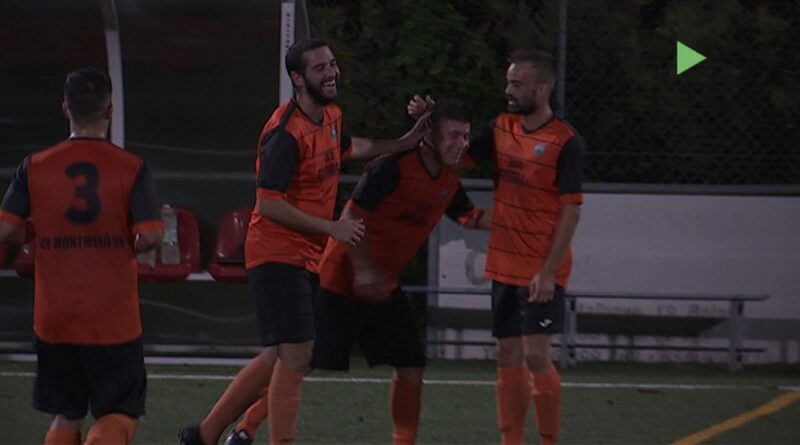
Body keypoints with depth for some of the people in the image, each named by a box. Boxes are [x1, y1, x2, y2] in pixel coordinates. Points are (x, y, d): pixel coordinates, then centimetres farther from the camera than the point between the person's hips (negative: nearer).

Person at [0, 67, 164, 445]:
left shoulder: (35, 168, -2)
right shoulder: (131, 169, -6)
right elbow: (150, 236, -12)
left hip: (55, 318, 2)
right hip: (113, 318, -2)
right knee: (119, 415, 5)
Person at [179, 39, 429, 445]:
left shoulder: (331, 117, 9)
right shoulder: (286, 132, -20)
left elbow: (346, 148, 34)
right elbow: (268, 204, -23)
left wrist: (403, 144, 26)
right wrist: (331, 228, -22)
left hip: (307, 257, 9)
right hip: (277, 255, -9)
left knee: (277, 358, 14)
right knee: (295, 357, -13)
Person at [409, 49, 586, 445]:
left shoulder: (566, 143, -12)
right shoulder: (501, 129, 7)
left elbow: (570, 211, -14)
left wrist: (549, 272, -19)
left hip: (540, 273, -7)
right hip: (504, 266, 7)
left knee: (535, 355, -10)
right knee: (508, 356, 8)